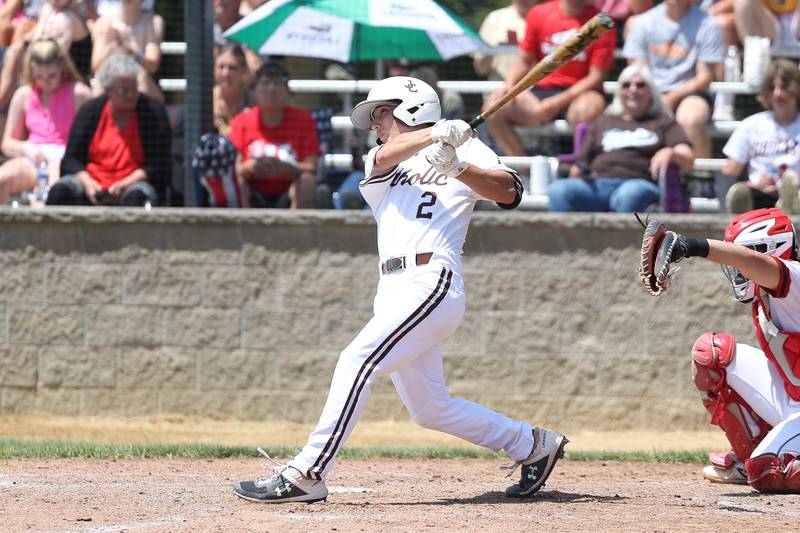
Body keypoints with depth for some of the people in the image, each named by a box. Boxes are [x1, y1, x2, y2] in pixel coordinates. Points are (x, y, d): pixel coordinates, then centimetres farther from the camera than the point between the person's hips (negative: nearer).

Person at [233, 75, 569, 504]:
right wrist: (435, 134, -19)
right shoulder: (378, 161, 24)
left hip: (432, 281, -7)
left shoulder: (464, 148, 10)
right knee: (430, 409, 8)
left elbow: (508, 192, -6)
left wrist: (456, 166, -19)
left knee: (358, 361, -21)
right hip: (394, 291, 7)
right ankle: (531, 445, 23)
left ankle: (306, 476, -25)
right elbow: (384, 159, -1)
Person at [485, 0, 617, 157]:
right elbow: (524, 61, 13)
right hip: (543, 90, 4)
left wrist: (558, 102, -19)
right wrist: (509, 86, -9)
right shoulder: (539, 14, 5)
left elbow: (596, 77, -8)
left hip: (580, 92, -4)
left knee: (587, 110, -40)